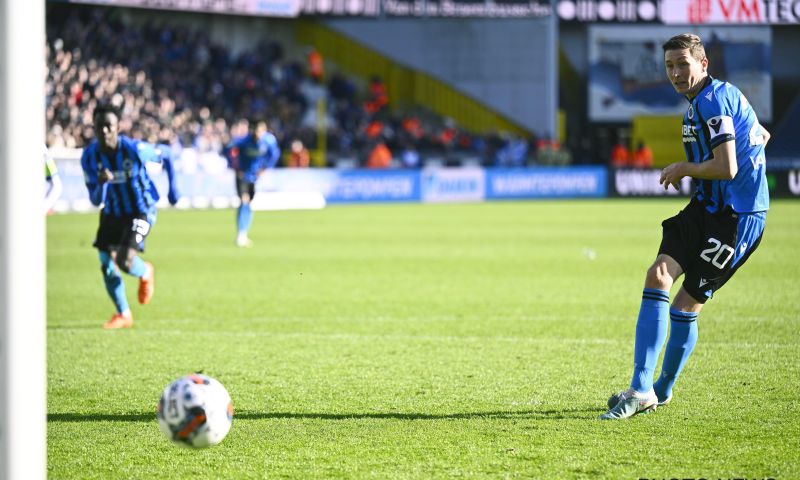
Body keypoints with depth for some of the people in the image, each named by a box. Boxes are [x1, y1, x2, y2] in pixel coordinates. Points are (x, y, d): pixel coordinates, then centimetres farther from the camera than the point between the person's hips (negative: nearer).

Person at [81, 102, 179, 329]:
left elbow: (165, 158, -2)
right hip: (112, 214, 4)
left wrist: (172, 188, 1)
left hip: (141, 211, -4)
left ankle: (145, 273, 18)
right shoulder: (89, 157, -14)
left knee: (124, 260, -21)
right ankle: (123, 315, 23)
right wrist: (102, 183, -34)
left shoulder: (134, 149, -23)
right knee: (107, 264, 1)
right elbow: (95, 201, -13)